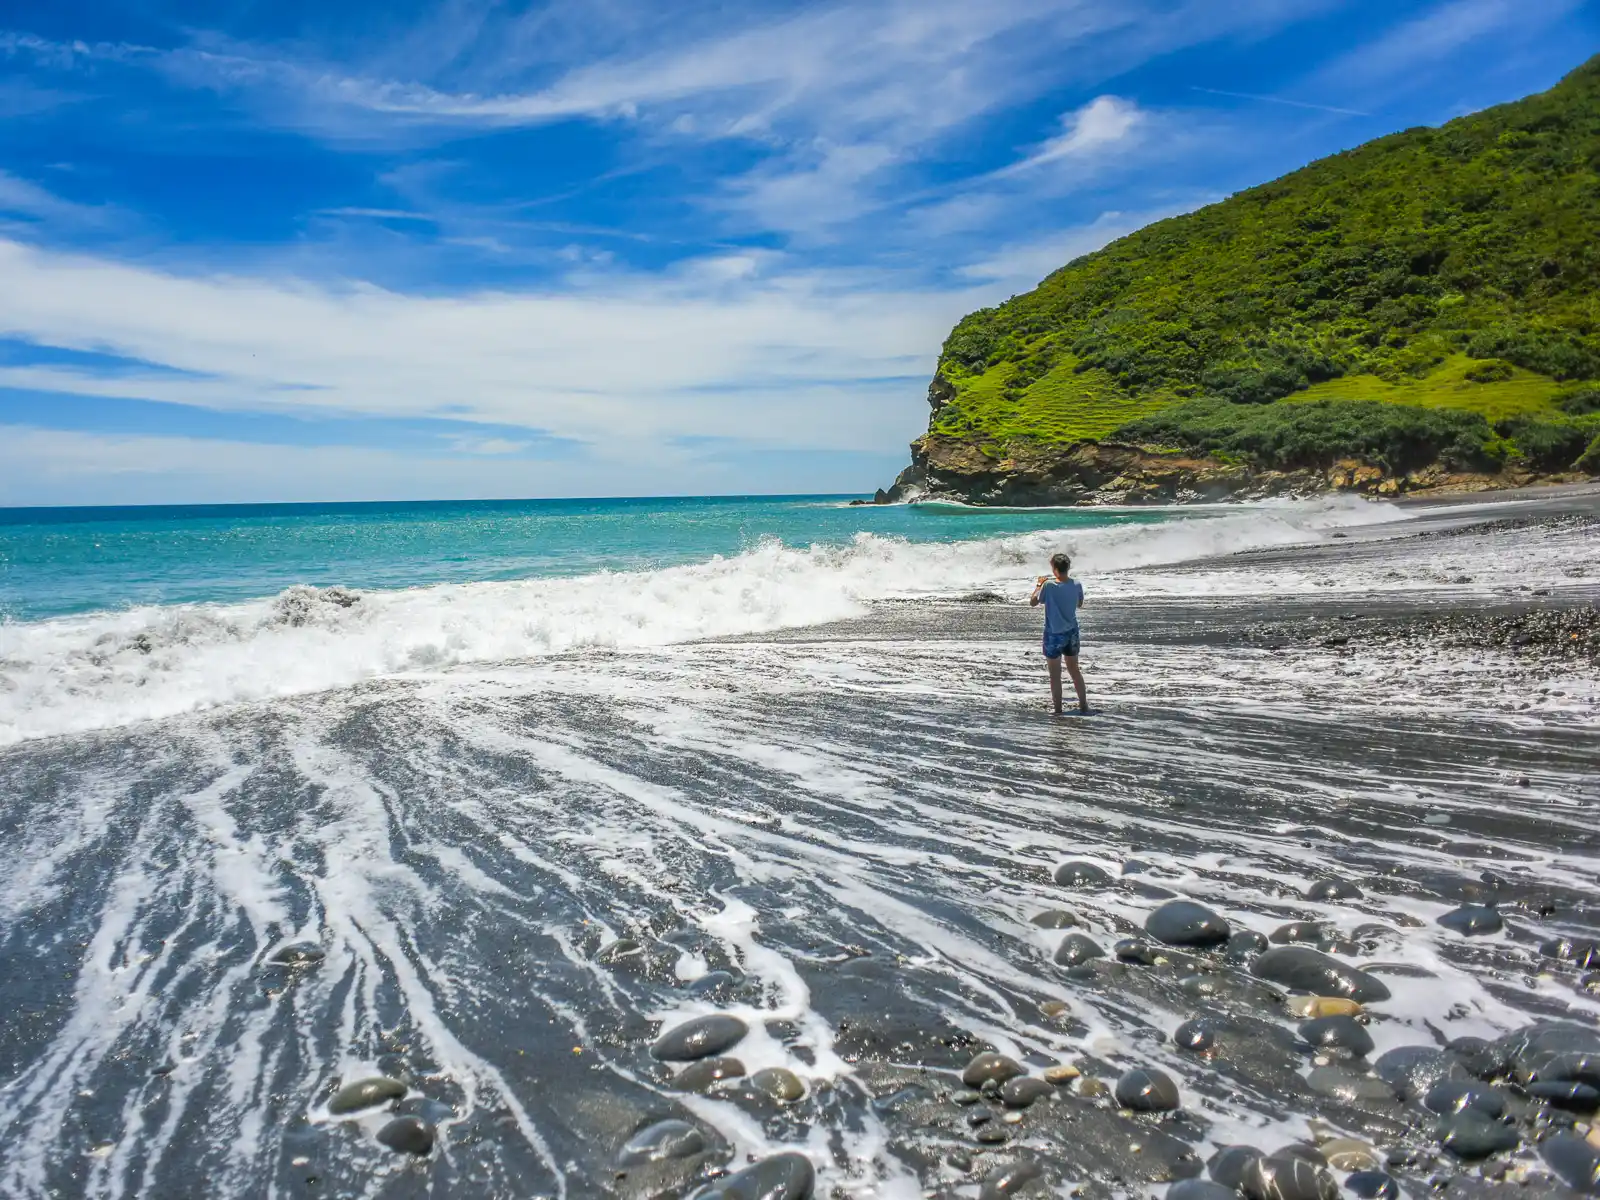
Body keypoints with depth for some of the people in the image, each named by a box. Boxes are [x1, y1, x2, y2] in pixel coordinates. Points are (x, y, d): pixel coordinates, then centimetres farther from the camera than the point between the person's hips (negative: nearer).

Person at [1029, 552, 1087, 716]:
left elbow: (1033, 602, -8)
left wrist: (1040, 585, 5)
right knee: (1074, 670, 21)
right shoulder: (1077, 585, -7)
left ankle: (1058, 709, 13)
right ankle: (1084, 704, 27)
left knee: (1055, 675, 8)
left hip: (1054, 635, -4)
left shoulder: (1049, 586, -20)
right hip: (1071, 632, 4)